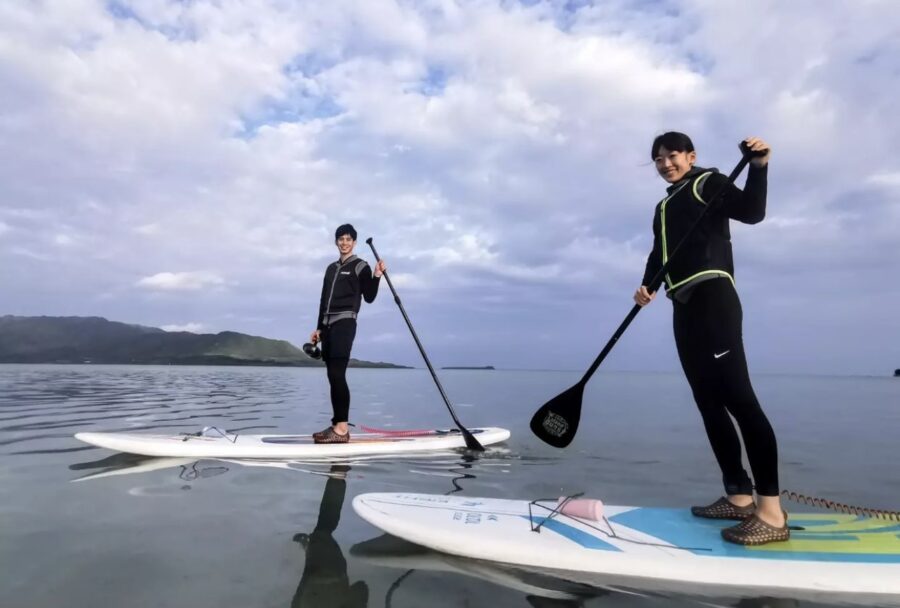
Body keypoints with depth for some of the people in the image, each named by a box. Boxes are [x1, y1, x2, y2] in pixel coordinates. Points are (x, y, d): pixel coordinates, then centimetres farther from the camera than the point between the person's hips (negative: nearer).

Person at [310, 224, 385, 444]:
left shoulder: (360, 266, 3)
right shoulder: (331, 268, 23)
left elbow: (369, 297, -5)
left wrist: (376, 277, -20)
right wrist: (319, 328, 21)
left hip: (345, 323, -7)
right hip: (328, 325, 7)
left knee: (337, 374, -18)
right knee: (333, 376, 4)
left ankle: (342, 428, -20)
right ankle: (337, 425, 8)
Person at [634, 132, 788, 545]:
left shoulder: (708, 183, 7)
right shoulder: (663, 208, 27)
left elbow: (751, 213, -10)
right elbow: (659, 255, 17)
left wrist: (759, 166, -24)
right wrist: (647, 287, -1)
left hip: (712, 297, -8)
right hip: (685, 307, 8)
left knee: (737, 395, -16)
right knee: (708, 400, 6)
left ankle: (771, 512, -16)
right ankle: (740, 497, 13)